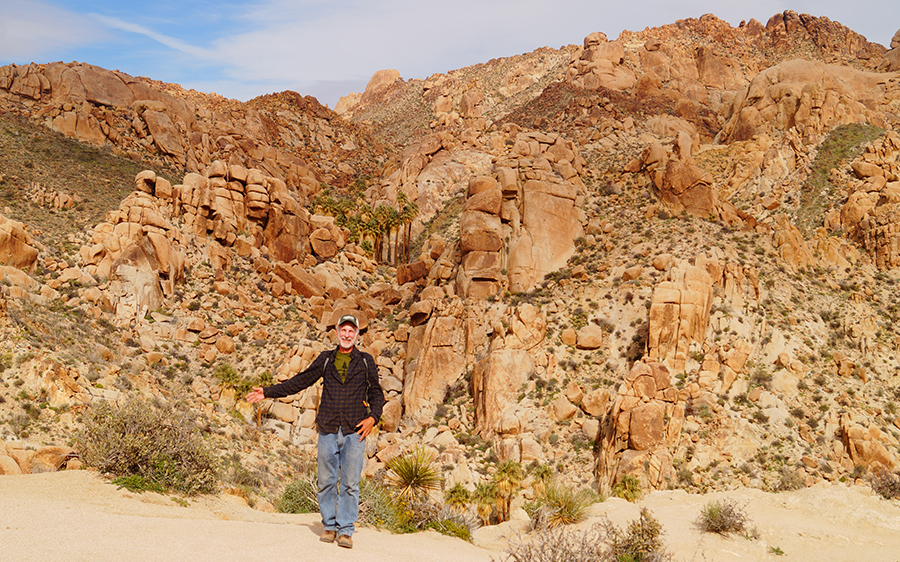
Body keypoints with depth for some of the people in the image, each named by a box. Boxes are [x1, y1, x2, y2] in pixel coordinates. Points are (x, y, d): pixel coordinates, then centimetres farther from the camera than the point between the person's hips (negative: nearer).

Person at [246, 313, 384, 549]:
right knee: (327, 481, 3)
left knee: (350, 483, -4)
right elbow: (300, 381, 14)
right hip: (328, 430, 2)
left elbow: (376, 393, 14)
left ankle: (346, 530, 3)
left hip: (354, 432, -1)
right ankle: (329, 526, 14)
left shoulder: (365, 361, 10)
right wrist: (268, 392, 9)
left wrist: (373, 417, -3)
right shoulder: (325, 359, 13)